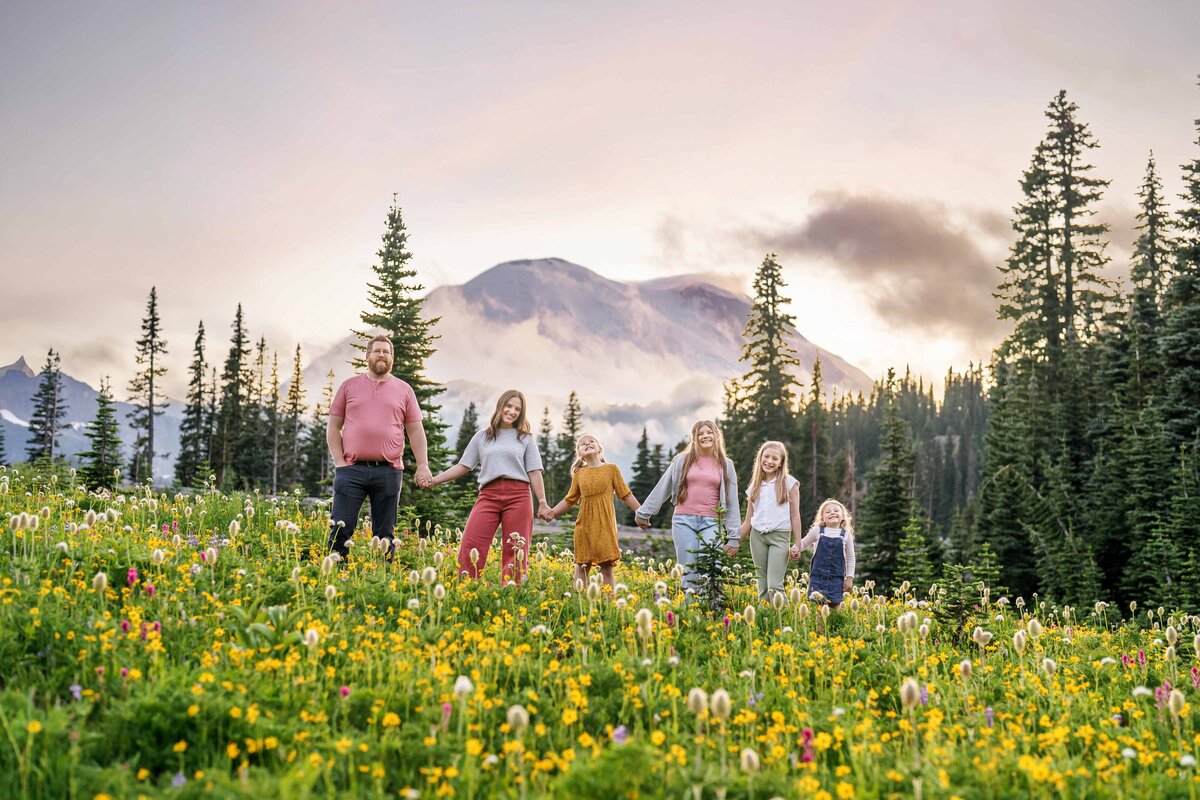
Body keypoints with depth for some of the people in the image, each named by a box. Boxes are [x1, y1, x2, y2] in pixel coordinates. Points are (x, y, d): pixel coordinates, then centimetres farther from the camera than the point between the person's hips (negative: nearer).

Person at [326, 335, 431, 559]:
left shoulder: (404, 390, 11)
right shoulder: (349, 386, 10)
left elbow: (416, 431, 10)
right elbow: (333, 427, 9)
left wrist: (423, 465, 2)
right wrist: (339, 462, -1)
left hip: (388, 471, 1)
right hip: (352, 469, 0)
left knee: (385, 534, 6)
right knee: (341, 529, -4)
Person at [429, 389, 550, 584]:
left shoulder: (525, 438, 14)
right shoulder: (482, 436, 16)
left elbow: (534, 472, 9)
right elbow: (463, 466, 16)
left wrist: (542, 502, 1)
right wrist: (433, 480, 8)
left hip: (518, 496, 0)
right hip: (488, 495, 0)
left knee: (515, 551, -3)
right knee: (471, 545, -14)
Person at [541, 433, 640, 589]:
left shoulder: (611, 469, 5)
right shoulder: (579, 473, 10)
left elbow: (625, 495, 6)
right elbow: (570, 500, 14)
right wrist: (553, 512, 1)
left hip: (605, 525, -2)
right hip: (585, 525, 2)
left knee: (607, 566, -2)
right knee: (582, 566, 4)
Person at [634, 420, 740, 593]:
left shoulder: (726, 465, 10)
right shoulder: (682, 460, 9)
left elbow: (732, 502, 10)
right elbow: (662, 488, 14)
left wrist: (733, 536, 6)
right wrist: (643, 513, 14)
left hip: (711, 523, 0)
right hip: (684, 521, 0)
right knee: (689, 573, -2)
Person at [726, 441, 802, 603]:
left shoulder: (789, 483, 2)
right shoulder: (755, 486, 13)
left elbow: (795, 515, 1)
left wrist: (798, 545, -4)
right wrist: (736, 543, 13)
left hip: (780, 536, -4)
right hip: (757, 536, 4)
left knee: (774, 586, -15)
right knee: (762, 587, 3)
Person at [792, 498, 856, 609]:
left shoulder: (846, 535, 4)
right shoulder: (817, 531, 2)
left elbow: (850, 558, 10)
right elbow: (803, 543, 13)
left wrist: (849, 578, 6)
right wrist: (795, 549, -8)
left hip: (837, 578, 0)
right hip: (817, 575, 0)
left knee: (835, 605, 0)